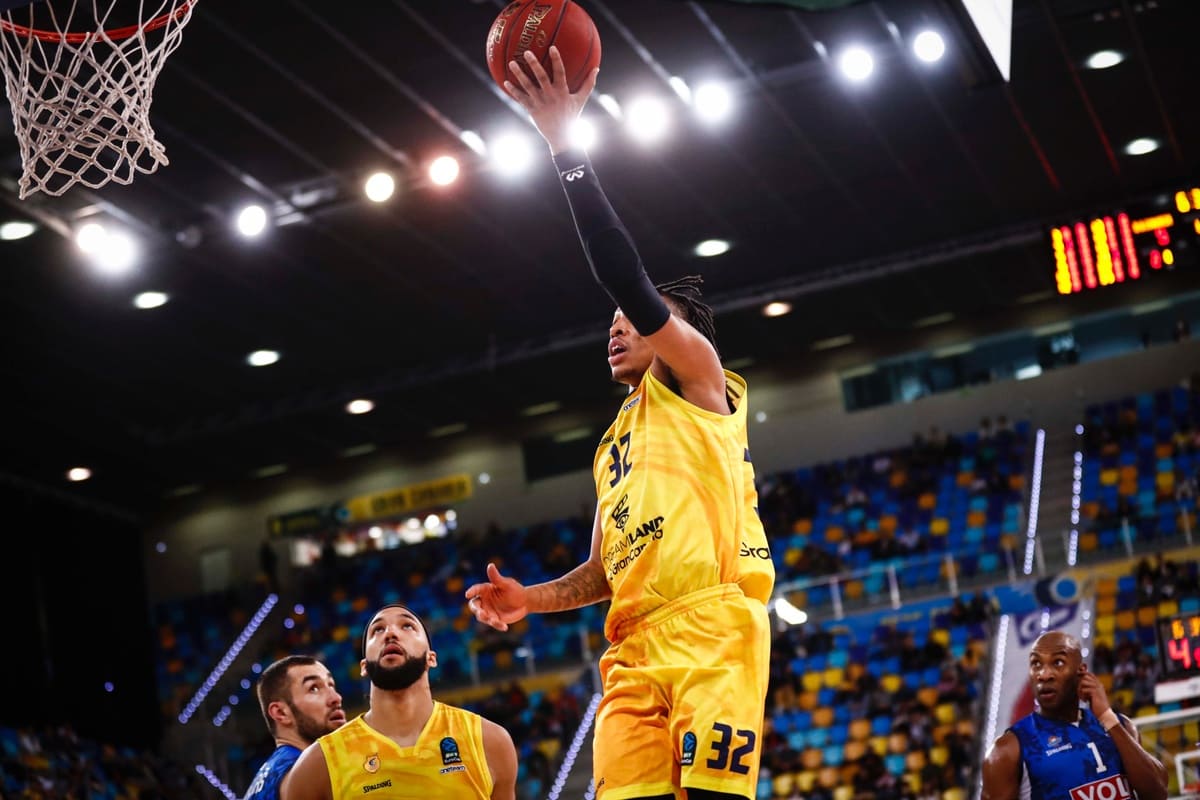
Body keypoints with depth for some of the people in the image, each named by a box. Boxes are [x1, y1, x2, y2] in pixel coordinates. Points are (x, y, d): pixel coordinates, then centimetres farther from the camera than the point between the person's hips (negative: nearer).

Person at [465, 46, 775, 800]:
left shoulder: (696, 378, 11)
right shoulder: (613, 445, 31)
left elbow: (628, 278, -5)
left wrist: (566, 145, -8)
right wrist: (534, 598, 11)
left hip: (711, 624, -7)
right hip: (634, 647, 7)